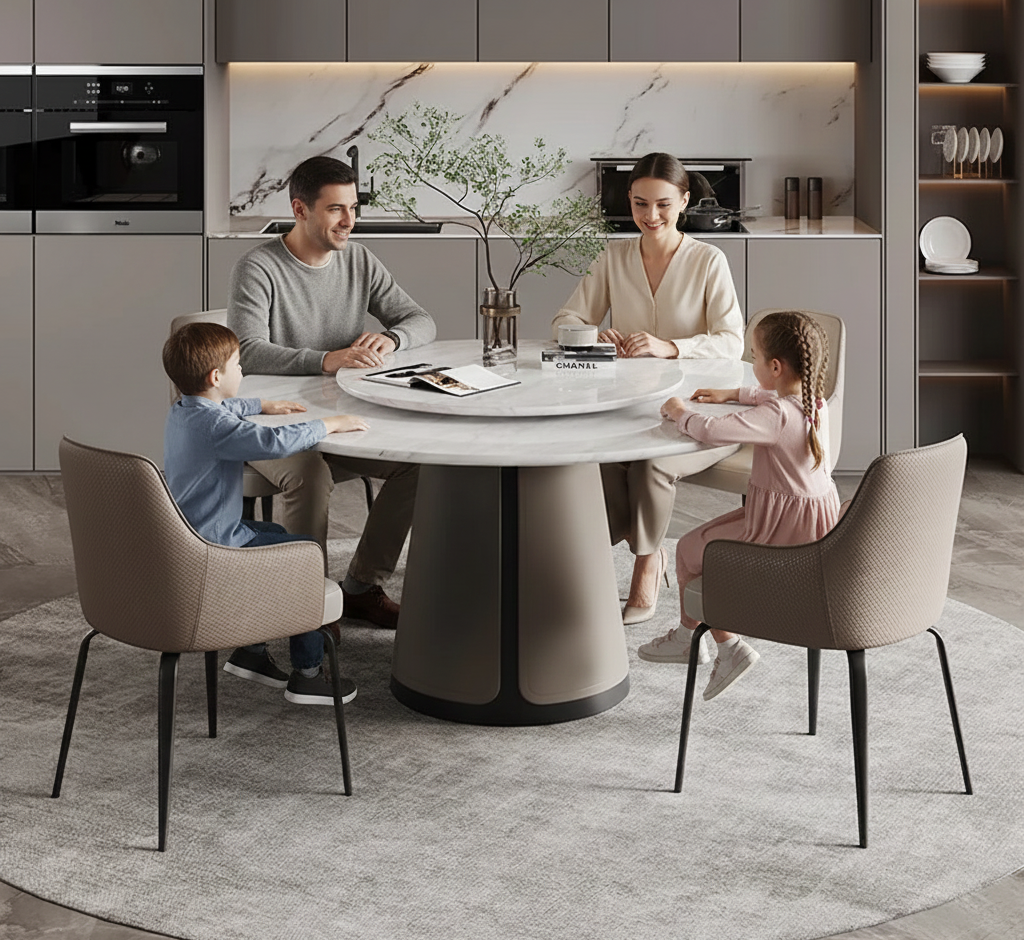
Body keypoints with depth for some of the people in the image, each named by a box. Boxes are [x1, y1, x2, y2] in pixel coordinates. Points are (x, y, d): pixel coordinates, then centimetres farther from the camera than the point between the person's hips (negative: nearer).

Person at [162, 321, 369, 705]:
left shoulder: (181, 411, 8)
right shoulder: (216, 427, -24)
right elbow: (276, 441, -37)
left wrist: (263, 406, 39)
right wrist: (328, 425, -24)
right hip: (212, 549, -11)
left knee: (274, 534, 31)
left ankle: (250, 651, 33)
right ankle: (307, 674, 4)